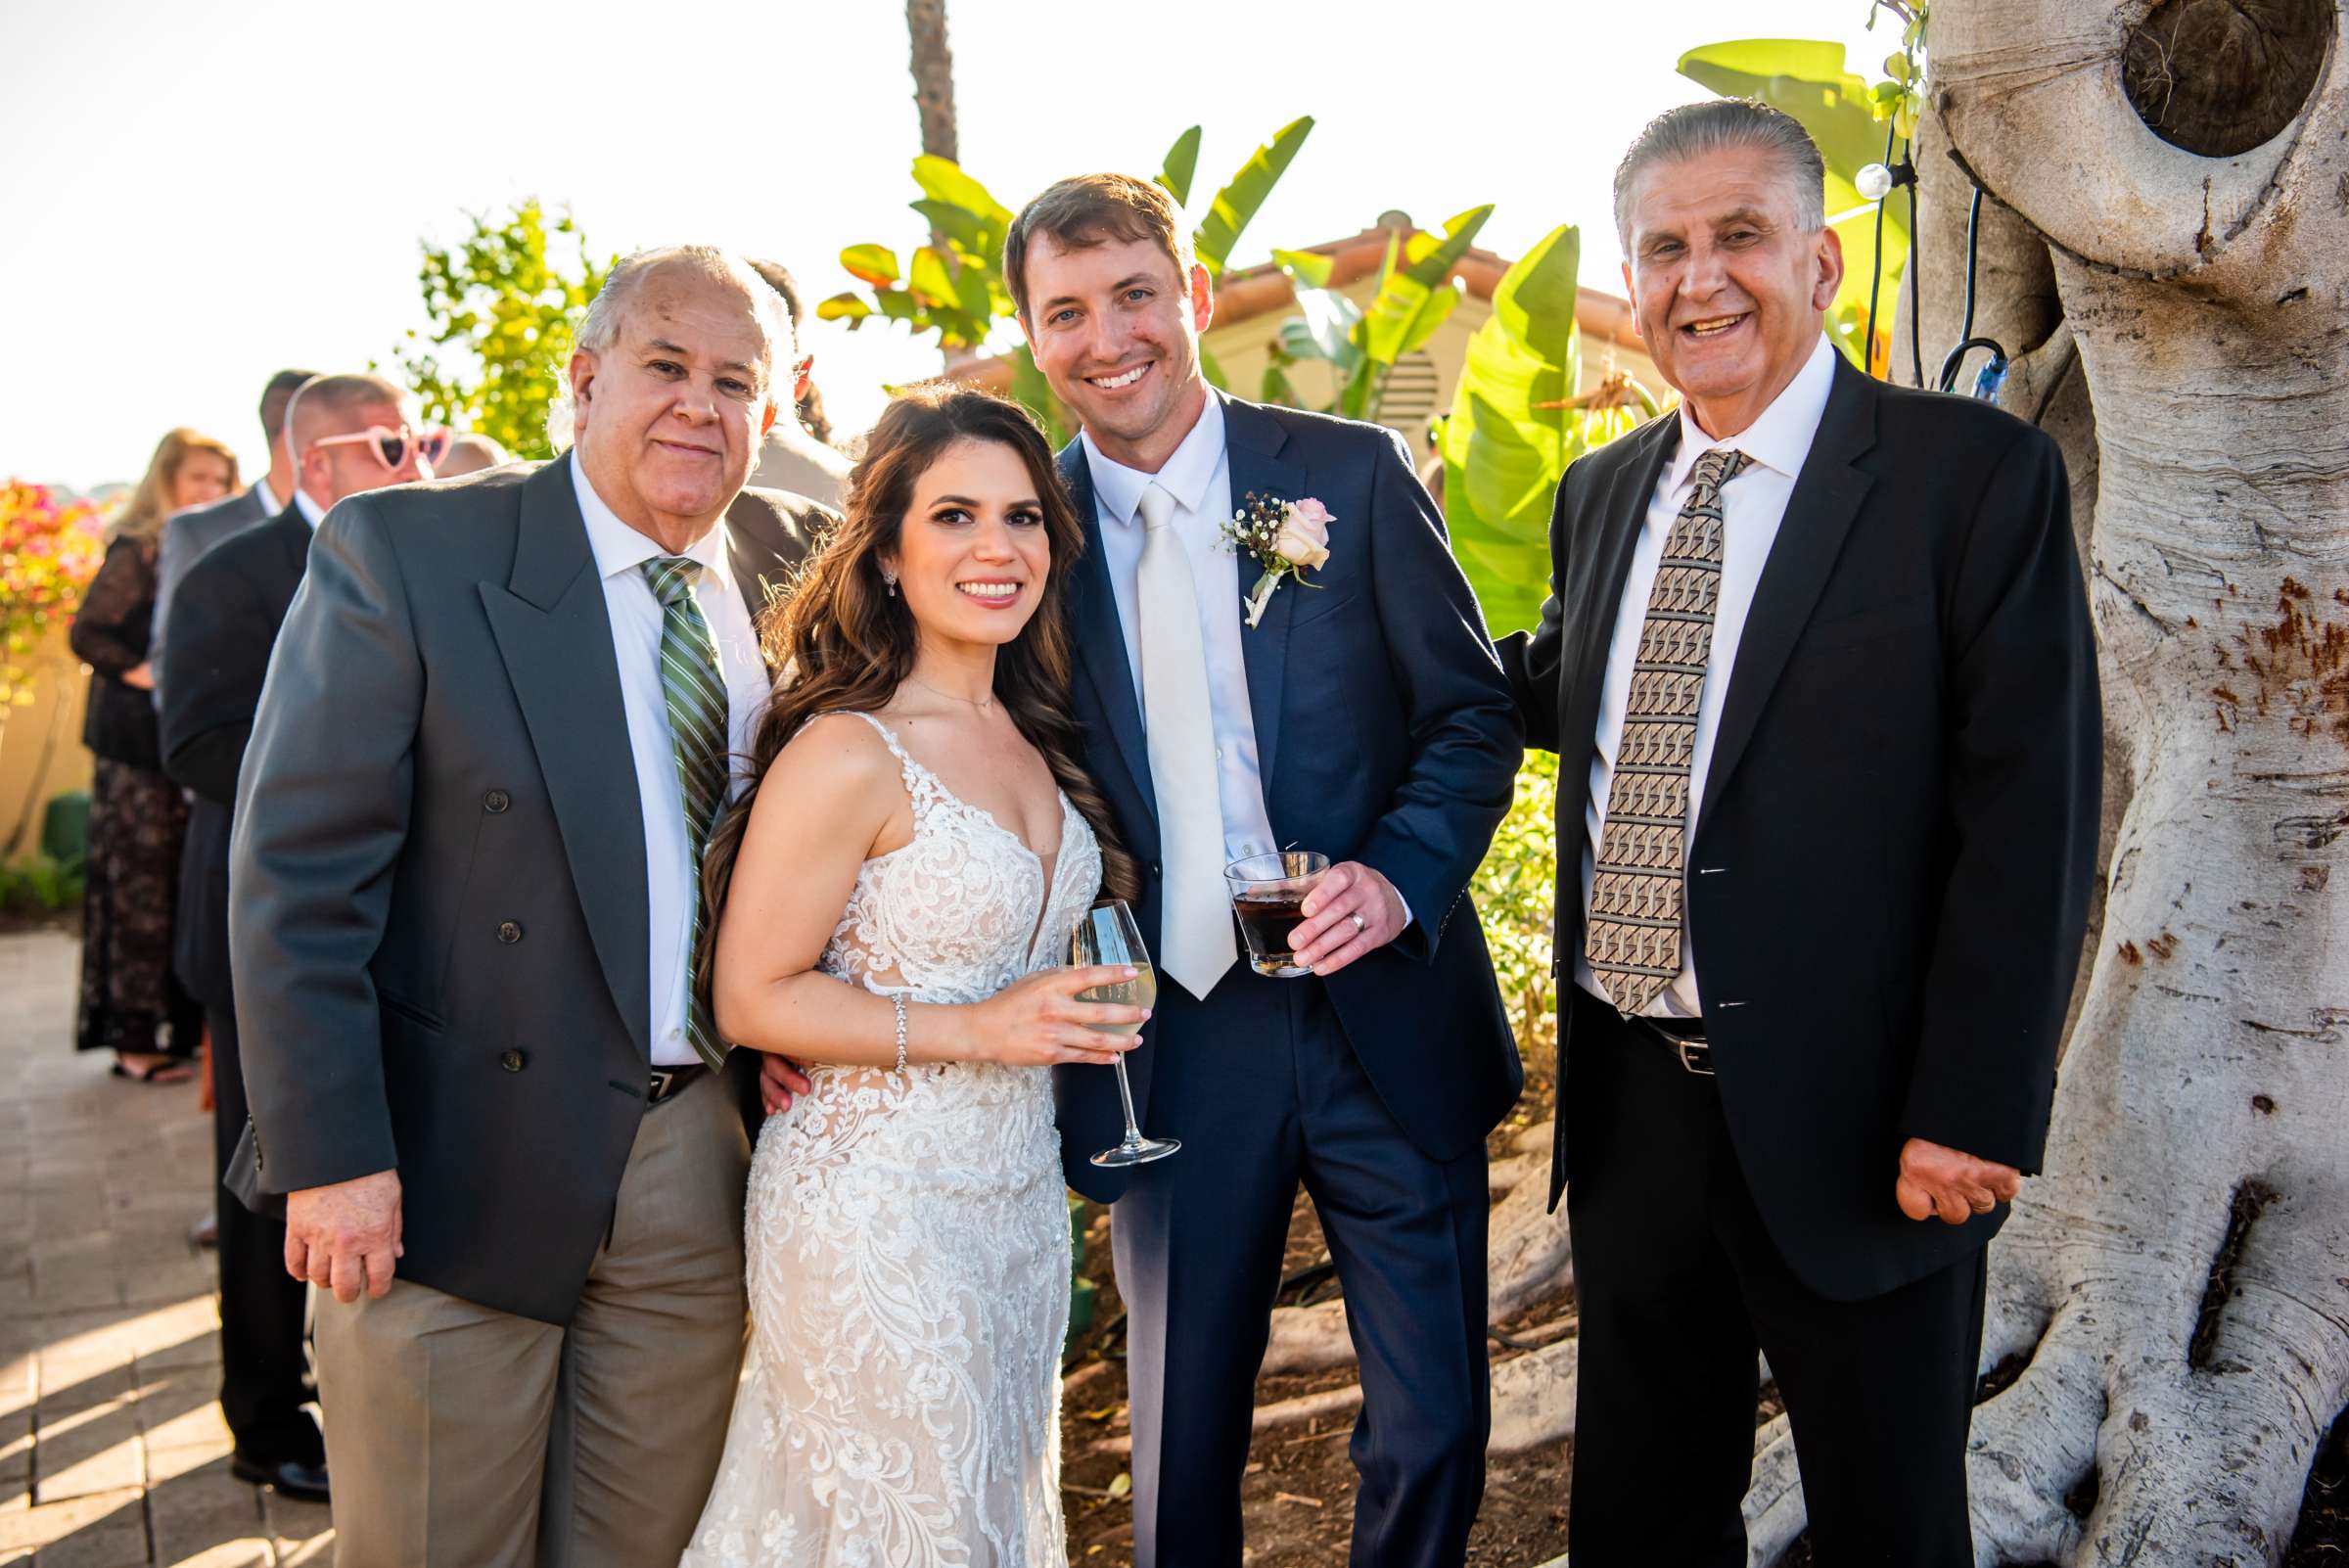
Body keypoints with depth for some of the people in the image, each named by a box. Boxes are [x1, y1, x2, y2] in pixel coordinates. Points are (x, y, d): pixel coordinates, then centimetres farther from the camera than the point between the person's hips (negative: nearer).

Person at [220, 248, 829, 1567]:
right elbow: (298, 875, -12)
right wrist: (331, 1155, -15)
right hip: (459, 1171, -3)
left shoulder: (799, 561, 3)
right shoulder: (403, 554, -10)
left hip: (703, 1159, 4)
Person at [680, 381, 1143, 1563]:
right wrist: (976, 1030, -22)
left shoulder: (1031, 737, 5)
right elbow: (751, 998, -18)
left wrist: (1080, 1011, 6)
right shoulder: (849, 754, -19)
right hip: (875, 1209, -8)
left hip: (1019, 1193, 8)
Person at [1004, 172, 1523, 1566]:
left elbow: (1478, 712, 2)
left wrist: (1399, 876, -15)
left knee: (1434, 1428, 9)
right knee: (1184, 1447, 14)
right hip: (1170, 1048, 1)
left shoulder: (1355, 473, -1)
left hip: (1385, 1024, 0)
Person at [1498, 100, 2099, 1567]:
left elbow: (2030, 821, -14)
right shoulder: (1603, 494, 9)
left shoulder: (1977, 475, -10)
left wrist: (1970, 1116, -17)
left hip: (1850, 1122, -5)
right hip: (1629, 1103, 5)